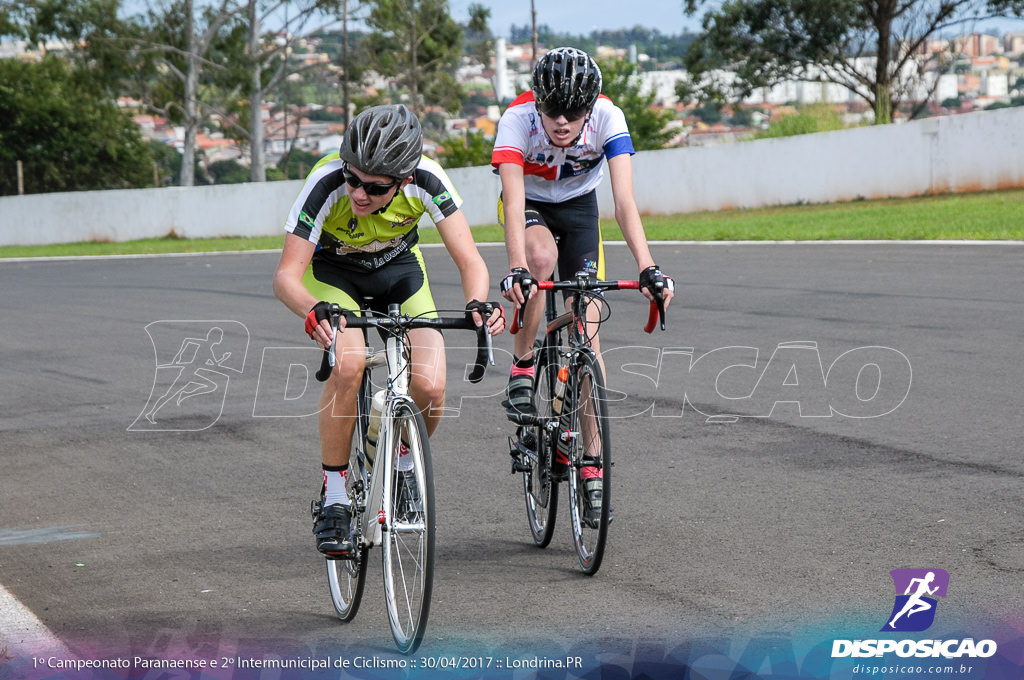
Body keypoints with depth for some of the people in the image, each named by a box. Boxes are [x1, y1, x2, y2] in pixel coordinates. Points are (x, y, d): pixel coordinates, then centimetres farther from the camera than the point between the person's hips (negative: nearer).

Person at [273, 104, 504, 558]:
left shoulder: (426, 180, -31)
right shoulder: (327, 183, -35)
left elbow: (469, 260, -29)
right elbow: (285, 276, -37)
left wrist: (477, 304, -51)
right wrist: (314, 311, -59)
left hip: (399, 268, 2)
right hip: (331, 270, -2)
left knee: (430, 387, -19)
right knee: (349, 363, -31)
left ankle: (406, 461, 15)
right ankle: (334, 497, -15)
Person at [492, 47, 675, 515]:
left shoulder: (607, 118, -31)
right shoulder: (518, 120, -34)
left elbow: (624, 200, -38)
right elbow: (513, 201, -43)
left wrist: (647, 268, -52)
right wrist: (516, 270, -58)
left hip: (579, 206, 1)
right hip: (531, 204, -1)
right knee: (542, 256, -37)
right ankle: (521, 367, -14)